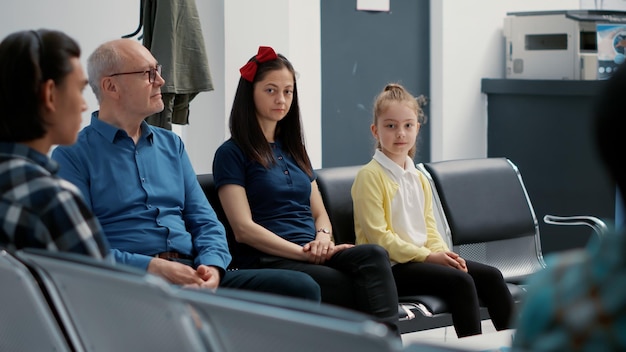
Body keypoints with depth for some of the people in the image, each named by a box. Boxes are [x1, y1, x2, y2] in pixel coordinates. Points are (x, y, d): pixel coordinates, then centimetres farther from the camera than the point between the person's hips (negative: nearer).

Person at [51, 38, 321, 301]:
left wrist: (212, 266, -4)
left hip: (191, 276, 7)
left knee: (301, 286, -14)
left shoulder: (171, 144, 23)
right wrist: (153, 267, -18)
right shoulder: (73, 155, 2)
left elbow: (204, 220, 18)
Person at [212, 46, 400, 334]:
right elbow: (243, 228, -7)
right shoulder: (232, 153, 3)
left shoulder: (294, 150, 24)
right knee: (368, 289, -31)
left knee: (374, 255, -30)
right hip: (268, 261, -6)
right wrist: (306, 253, -16)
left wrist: (323, 238, -4)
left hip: (313, 256, 6)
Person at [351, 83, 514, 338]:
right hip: (389, 267, -8)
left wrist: (443, 253, -7)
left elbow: (429, 228, 15)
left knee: (490, 276, -3)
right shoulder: (370, 176, -10)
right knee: (460, 281, -26)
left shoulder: (419, 178, 17)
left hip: (421, 258, 9)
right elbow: (378, 236, -16)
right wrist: (428, 256, -18)